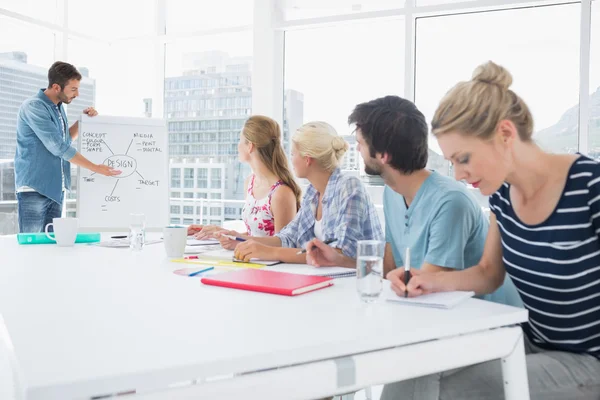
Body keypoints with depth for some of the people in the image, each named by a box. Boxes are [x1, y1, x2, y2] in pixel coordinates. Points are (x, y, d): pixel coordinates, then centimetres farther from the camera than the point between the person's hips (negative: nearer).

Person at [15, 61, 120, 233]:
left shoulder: (57, 106, 11)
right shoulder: (33, 107, -16)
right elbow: (58, 147, -21)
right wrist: (95, 168, -17)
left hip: (56, 188, 8)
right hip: (34, 188, -8)